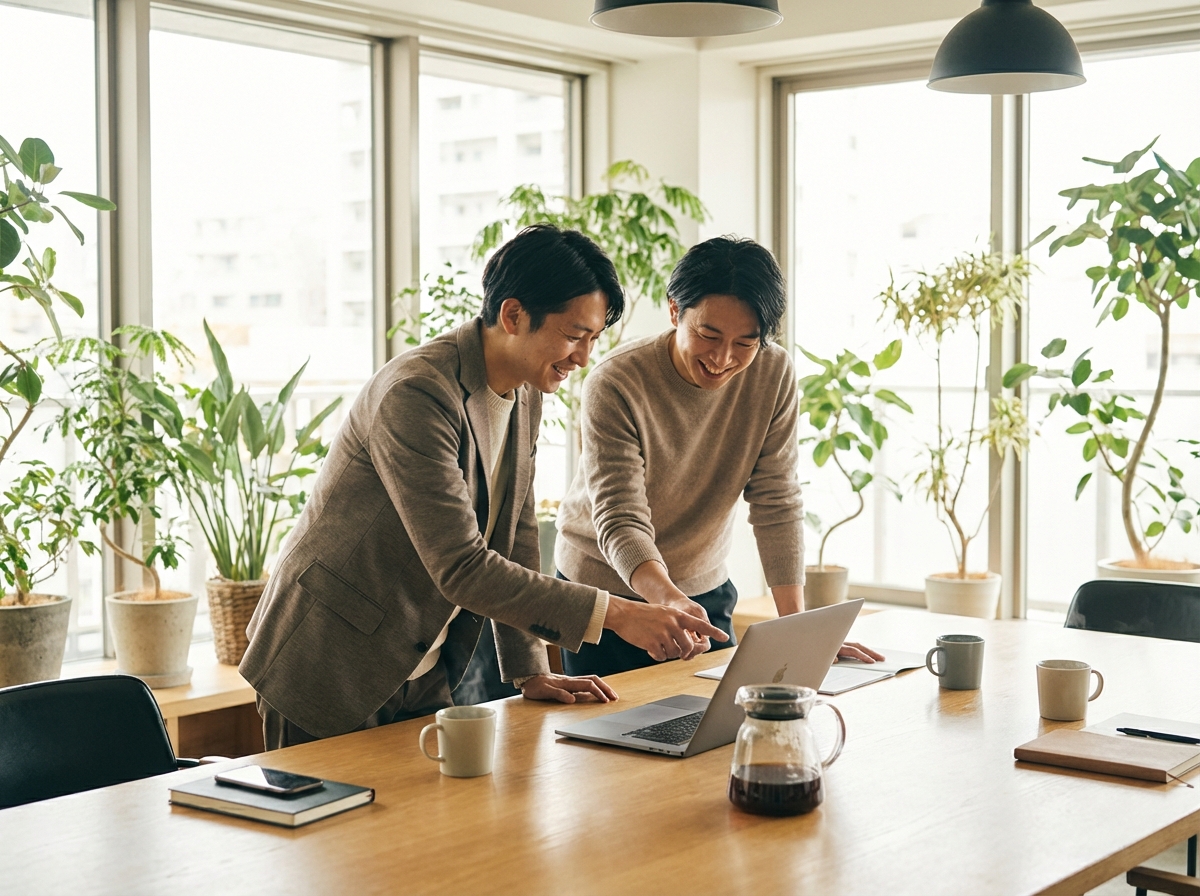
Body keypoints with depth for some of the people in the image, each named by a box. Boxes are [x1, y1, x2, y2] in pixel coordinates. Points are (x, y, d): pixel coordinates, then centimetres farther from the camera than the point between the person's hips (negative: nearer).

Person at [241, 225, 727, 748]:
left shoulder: (526, 398, 3)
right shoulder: (415, 395, -26)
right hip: (328, 672, -8)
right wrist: (615, 613, -31)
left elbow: (516, 536, 10)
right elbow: (461, 568, -30)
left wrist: (531, 671, 3)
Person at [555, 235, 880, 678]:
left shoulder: (773, 374, -13)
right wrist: (668, 600, -48)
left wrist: (797, 624, -19)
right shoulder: (615, 385, -25)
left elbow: (777, 504, -11)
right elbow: (620, 521, -30)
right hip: (607, 591, -3)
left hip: (705, 592, 4)